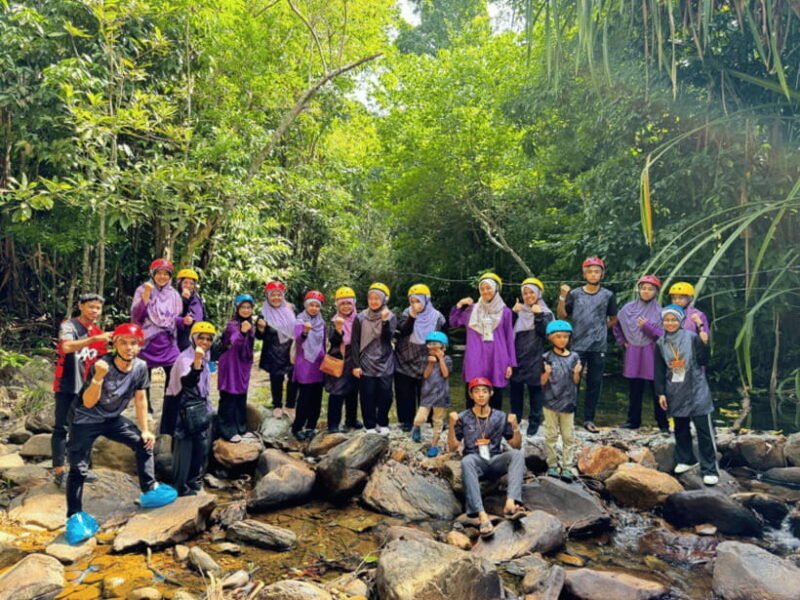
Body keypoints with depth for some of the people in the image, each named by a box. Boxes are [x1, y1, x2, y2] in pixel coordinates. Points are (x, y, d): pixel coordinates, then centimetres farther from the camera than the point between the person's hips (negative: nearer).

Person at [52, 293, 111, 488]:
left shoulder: (99, 333, 9)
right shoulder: (69, 326, -10)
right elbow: (66, 347, -31)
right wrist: (95, 339, -40)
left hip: (86, 387, 6)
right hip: (67, 385, -6)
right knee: (62, 427, -2)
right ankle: (59, 471, 3)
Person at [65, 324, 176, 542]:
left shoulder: (140, 367, -14)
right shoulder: (102, 365, -28)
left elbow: (140, 399, -2)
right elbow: (88, 403, -32)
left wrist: (145, 430, 1)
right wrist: (98, 378, -48)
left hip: (113, 419, 5)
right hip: (86, 421, -5)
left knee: (145, 443, 1)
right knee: (79, 468, -8)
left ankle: (149, 491, 13)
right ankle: (74, 516, 5)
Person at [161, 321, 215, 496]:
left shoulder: (205, 357, 8)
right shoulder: (186, 358, -20)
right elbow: (188, 382, -39)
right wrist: (197, 362, -52)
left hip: (199, 407, 10)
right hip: (184, 408, -10)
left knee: (202, 445, 17)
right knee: (184, 447, -5)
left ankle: (194, 480, 33)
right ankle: (181, 487, 7)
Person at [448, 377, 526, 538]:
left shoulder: (501, 417, 10)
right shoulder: (463, 418, 5)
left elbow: (516, 446, 11)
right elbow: (452, 448, 4)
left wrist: (515, 427, -8)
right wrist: (452, 425, -12)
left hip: (496, 462, 2)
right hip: (475, 463, -2)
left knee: (517, 454, -27)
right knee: (467, 460, -37)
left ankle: (511, 503, -42)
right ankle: (481, 515, -47)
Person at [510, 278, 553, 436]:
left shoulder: (546, 312, 3)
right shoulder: (519, 310, 10)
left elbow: (546, 332, -11)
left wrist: (539, 315, -17)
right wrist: (513, 313, -8)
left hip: (535, 358, -3)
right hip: (517, 356, 3)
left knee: (535, 388, 1)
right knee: (516, 388, 10)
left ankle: (534, 422, 11)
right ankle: (515, 419, 23)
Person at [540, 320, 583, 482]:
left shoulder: (574, 357, 2)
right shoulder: (547, 357, -4)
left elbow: (576, 382, 6)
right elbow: (542, 382, -3)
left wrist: (576, 373, -14)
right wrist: (547, 373, -22)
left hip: (568, 402, 2)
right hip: (551, 402, -2)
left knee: (568, 436, 6)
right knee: (551, 435, 6)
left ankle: (567, 467, 13)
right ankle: (552, 465, 17)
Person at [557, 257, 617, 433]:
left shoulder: (608, 295, 4)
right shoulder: (574, 294, 1)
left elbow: (613, 319, 16)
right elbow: (562, 316, -1)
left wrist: (600, 329, 5)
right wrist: (562, 297, -12)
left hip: (599, 347, 1)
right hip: (578, 346, -1)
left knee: (595, 383, 6)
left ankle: (589, 419, 16)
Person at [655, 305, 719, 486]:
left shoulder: (692, 337, -5)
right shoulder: (660, 344, 4)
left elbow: (703, 361, -5)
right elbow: (659, 371, 6)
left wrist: (704, 344, -20)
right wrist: (661, 393, 3)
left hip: (696, 390, -3)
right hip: (675, 393, 4)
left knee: (704, 429, -2)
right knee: (680, 427, 14)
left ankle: (710, 469, 2)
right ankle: (685, 459, 29)